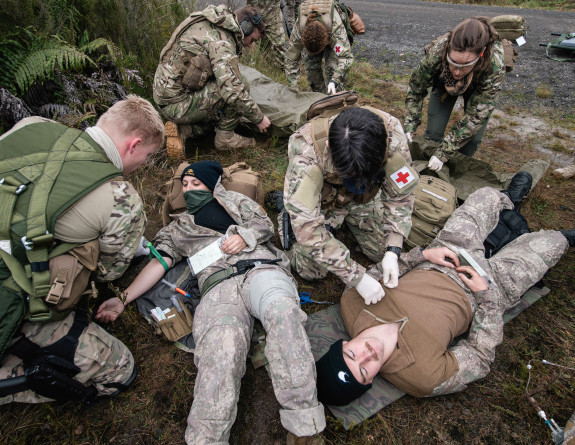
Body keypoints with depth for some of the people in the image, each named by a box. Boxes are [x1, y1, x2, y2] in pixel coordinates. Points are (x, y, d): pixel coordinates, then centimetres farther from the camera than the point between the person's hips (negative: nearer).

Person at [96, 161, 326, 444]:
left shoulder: (233, 200, 34)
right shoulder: (178, 228, 35)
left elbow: (265, 223, 25)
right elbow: (159, 262, 23)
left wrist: (244, 235, 2)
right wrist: (123, 298, 10)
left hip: (261, 268, 0)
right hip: (219, 286, 1)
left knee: (282, 310, -38)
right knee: (220, 349, -34)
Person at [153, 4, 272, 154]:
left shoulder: (210, 26, 13)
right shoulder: (221, 41, -18)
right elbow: (232, 90, -27)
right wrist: (258, 118, -15)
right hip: (177, 105, -10)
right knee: (238, 88, -13)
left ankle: (183, 130, 10)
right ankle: (224, 136, 0)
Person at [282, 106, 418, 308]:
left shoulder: (392, 132, -34)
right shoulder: (305, 156, -43)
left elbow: (400, 195, -19)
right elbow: (309, 229, -39)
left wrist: (393, 251, -27)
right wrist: (357, 277, -37)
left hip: (363, 199, 3)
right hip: (320, 200, -2)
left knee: (383, 251, 4)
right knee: (311, 270, -4)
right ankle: (287, 214, 19)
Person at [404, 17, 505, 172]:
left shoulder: (494, 68, -41)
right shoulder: (436, 52, -40)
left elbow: (475, 116, -37)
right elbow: (415, 90, -23)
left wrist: (443, 153, -42)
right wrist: (408, 128, -30)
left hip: (477, 88, 0)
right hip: (444, 83, 1)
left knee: (473, 136, -9)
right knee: (433, 133, -8)